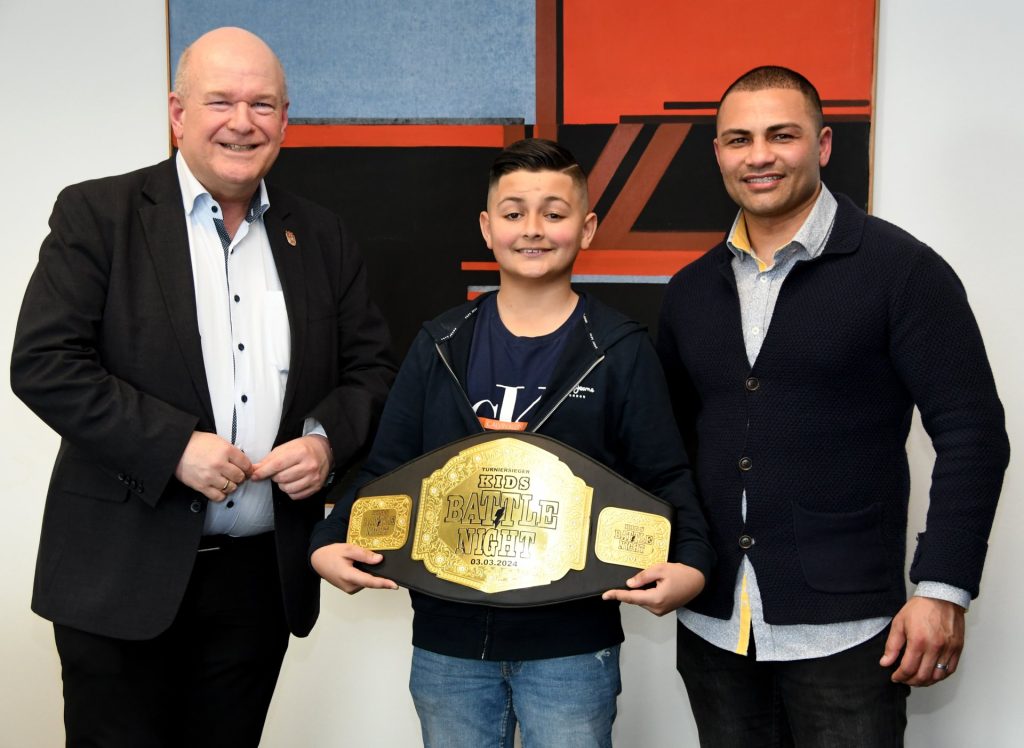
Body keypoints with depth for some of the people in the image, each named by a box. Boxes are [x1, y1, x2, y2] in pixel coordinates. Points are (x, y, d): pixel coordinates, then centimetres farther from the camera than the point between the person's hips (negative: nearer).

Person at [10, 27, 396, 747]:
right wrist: (174, 444, -19)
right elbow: (43, 363, -11)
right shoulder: (97, 215, -3)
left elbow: (371, 366, 11)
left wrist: (328, 439, -9)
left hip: (263, 577, 4)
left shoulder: (322, 236, 9)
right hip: (122, 572, -3)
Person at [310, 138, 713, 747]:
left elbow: (664, 478, -4)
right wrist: (330, 542, -10)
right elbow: (388, 469, 6)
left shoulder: (622, 350, -2)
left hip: (572, 647, -2)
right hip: (448, 640, 3)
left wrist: (690, 564, -22)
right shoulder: (442, 345, 5)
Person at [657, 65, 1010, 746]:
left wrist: (944, 589, -13)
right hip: (712, 626, 5)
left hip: (843, 630, -4)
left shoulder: (900, 269, -7)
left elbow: (971, 435, -8)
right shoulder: (692, 290, 9)